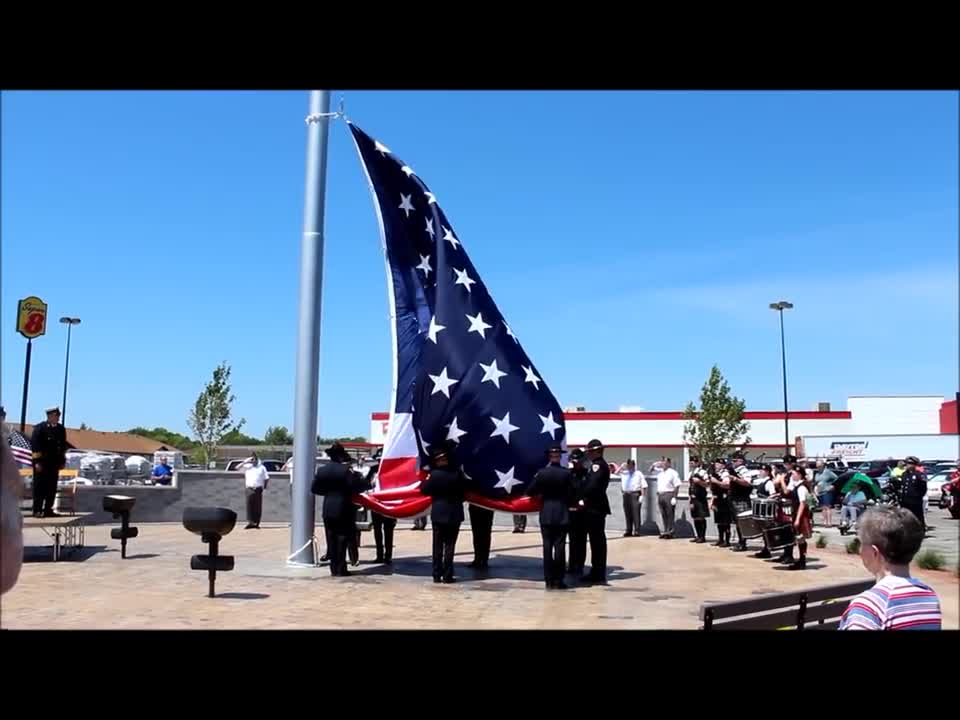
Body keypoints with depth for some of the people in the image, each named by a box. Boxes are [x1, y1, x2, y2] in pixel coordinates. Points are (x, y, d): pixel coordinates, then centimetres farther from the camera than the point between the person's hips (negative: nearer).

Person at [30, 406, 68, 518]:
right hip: (42, 462, -5)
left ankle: (48, 510, 12)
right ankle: (37, 510, 3)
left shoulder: (61, 429, 10)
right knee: (39, 486, -2)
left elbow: (63, 446, 15)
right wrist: (37, 461, -14)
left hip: (55, 463, 5)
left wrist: (62, 461, 12)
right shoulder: (40, 427, -6)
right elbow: (34, 444, -10)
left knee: (52, 487, 6)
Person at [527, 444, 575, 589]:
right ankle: (558, 580, 3)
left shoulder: (542, 473, -6)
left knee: (547, 547, 7)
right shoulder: (567, 473, -8)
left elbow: (530, 492, -2)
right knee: (559, 547, 3)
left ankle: (549, 580, 8)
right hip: (562, 514, -1)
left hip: (546, 514, 1)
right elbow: (571, 494, -6)